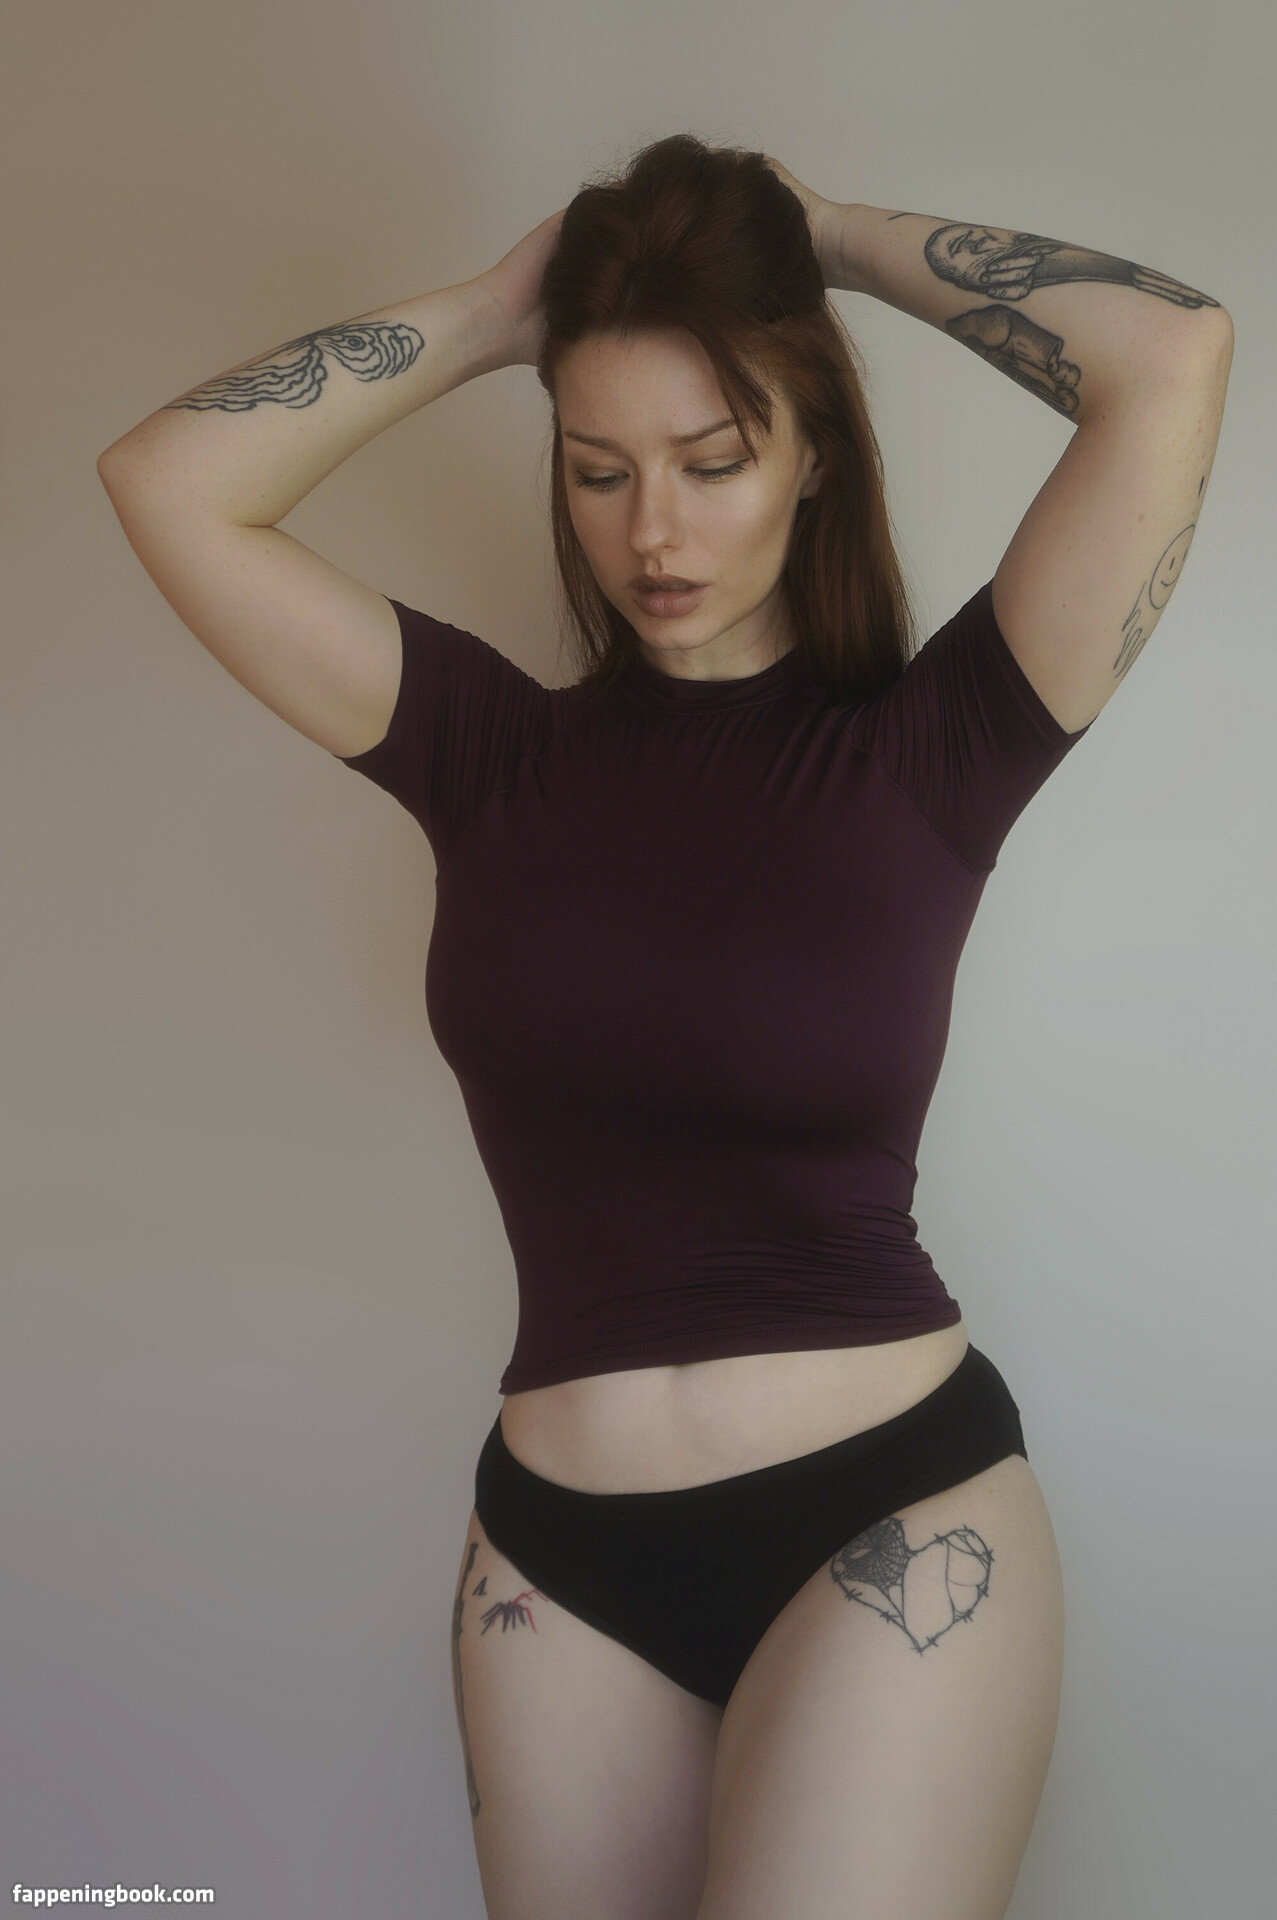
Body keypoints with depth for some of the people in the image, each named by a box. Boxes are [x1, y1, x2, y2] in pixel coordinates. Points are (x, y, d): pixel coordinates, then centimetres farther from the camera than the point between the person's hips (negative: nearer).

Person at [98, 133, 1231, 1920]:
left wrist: (830, 232, -1)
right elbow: (170, 482, -4)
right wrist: (491, 309, -1)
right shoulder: (496, 750, 2)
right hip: (558, 1550, 3)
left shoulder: (923, 749, -5)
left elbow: (1175, 356, -12)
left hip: (891, 1514, -3)